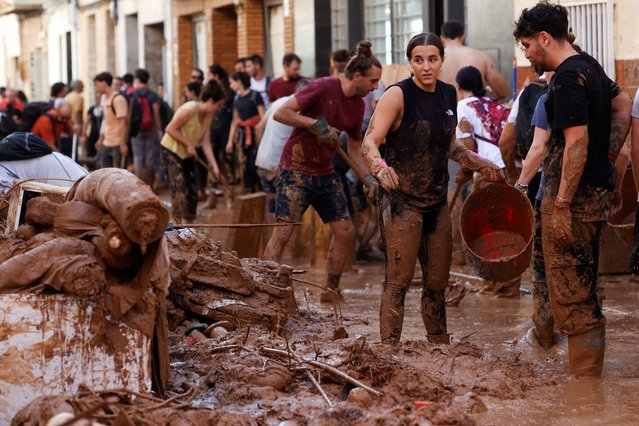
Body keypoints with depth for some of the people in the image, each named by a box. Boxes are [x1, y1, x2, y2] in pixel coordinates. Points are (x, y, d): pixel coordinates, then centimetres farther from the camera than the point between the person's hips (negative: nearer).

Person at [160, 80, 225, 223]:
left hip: (187, 153, 8)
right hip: (172, 150, -8)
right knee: (180, 191, -12)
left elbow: (206, 142, -1)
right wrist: (188, 144, -20)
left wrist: (215, 166, -7)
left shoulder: (208, 115, 1)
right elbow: (171, 129, -22)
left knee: (192, 192, 8)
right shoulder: (189, 109, -24)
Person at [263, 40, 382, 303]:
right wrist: (315, 123, -25)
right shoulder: (322, 88, -17)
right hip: (296, 170, -7)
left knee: (345, 231, 5)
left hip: (325, 173, 8)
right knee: (283, 231, -12)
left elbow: (355, 150, 15)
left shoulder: (358, 105, 6)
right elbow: (280, 113, -19)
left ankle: (331, 291, 18)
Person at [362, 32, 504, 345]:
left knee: (438, 281, 12)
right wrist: (380, 166, -40)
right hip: (401, 202, -7)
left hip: (436, 202, 7)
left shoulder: (448, 94, 9)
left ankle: (439, 345, 23)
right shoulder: (398, 95, -11)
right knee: (399, 280, -9)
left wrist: (481, 165, 13)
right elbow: (369, 143, -20)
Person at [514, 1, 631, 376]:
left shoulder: (567, 78, -17)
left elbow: (576, 143, -22)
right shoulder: (589, 66, 14)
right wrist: (609, 156, 16)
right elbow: (624, 108, 24)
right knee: (585, 295, 18)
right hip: (596, 190, 10)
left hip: (574, 197, -10)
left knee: (571, 296, -6)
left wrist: (562, 206, -21)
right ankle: (591, 374, 26)